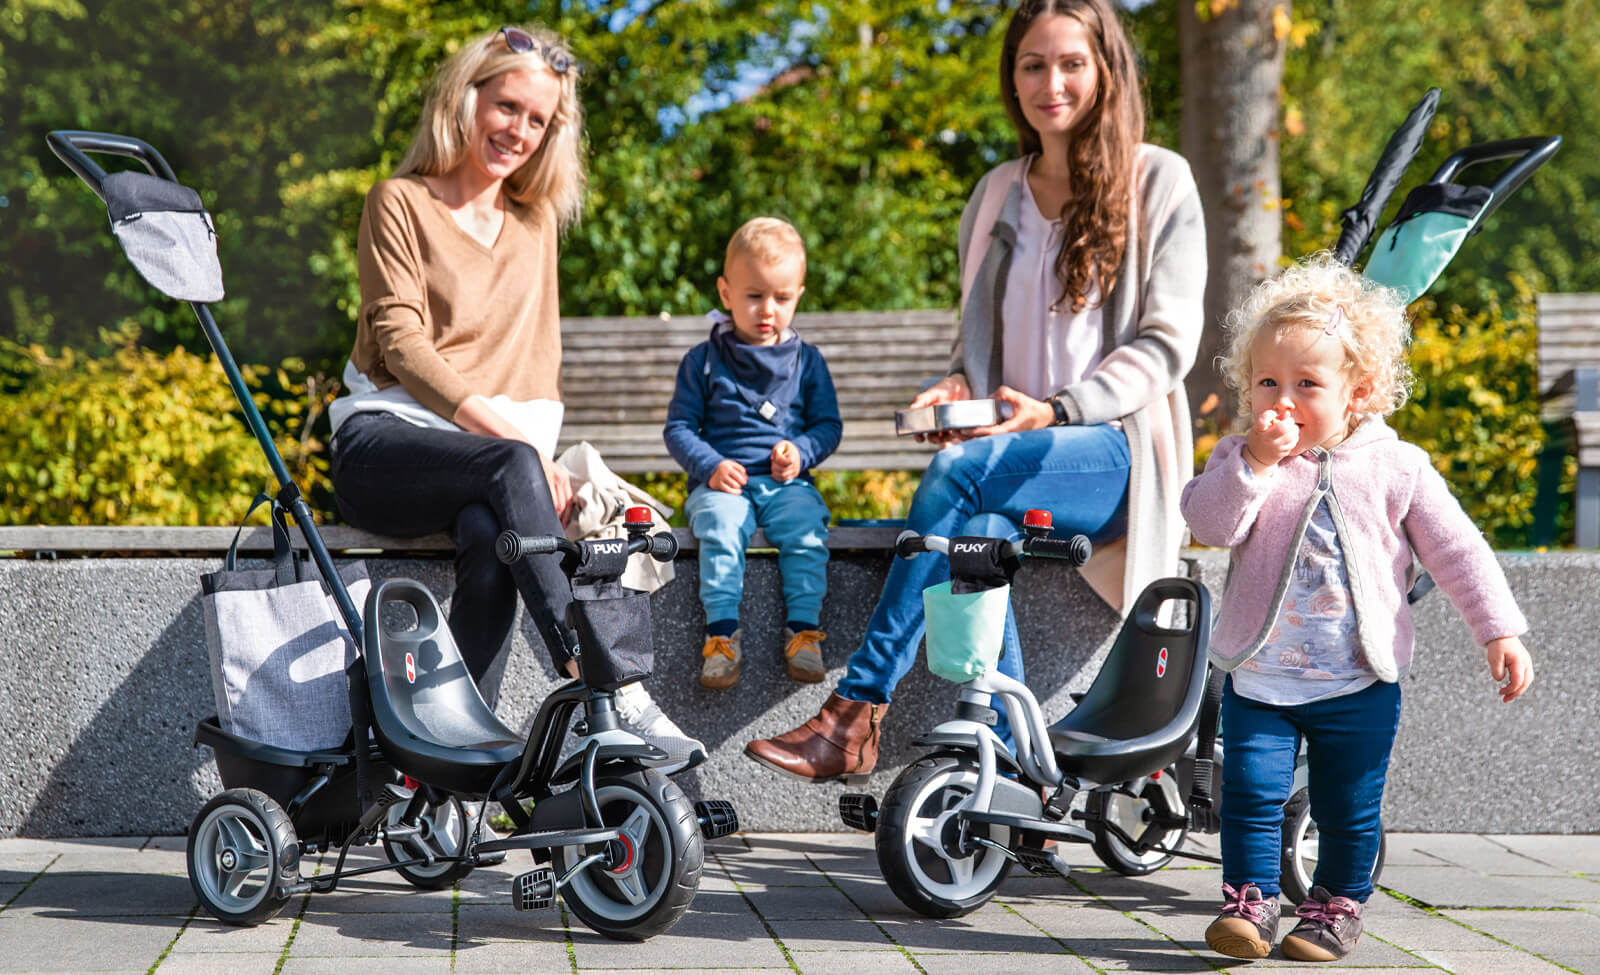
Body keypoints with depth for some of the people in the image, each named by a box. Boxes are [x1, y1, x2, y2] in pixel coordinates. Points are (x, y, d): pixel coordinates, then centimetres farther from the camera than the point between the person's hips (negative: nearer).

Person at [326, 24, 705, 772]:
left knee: (490, 531, -34)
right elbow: (401, 342, -8)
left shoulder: (536, 220, 21)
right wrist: (511, 437, -20)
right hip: (385, 443, -3)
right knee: (509, 468, -36)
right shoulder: (400, 203, 5)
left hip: (491, 456, 4)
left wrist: (540, 450, 1)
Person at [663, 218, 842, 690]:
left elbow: (829, 424, 14)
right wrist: (711, 467, -11)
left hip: (786, 482, 1)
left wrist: (802, 452, -8)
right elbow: (679, 427, 7)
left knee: (806, 527, -29)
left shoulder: (806, 361, 12)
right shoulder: (703, 360, 8)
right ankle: (723, 632, -32)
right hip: (723, 481, -1)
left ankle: (803, 629, -23)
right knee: (719, 526, -33)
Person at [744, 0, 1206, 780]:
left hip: (1115, 454, -4)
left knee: (960, 471, -33)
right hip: (1015, 452, 4)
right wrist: (958, 386, -1)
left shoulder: (1159, 182, 3)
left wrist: (1057, 410, -17)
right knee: (975, 527, -33)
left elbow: (1167, 343, -4)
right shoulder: (998, 194, 18)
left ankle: (854, 716, -32)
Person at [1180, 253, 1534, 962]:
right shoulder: (1240, 459, -1)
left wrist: (1501, 632, -4)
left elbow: (1455, 550, 0)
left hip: (1360, 682, 0)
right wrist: (1258, 462, -26)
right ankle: (1249, 902, 9)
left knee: (1349, 809, 9)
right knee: (1251, 790, -5)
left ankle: (1336, 908, 26)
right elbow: (1209, 523, -17)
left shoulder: (1395, 467, -3)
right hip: (1260, 677, 0)